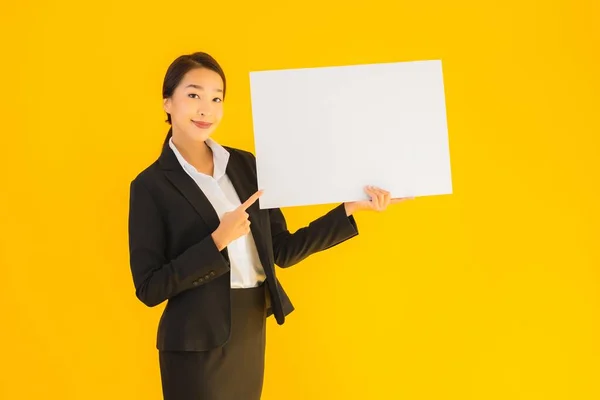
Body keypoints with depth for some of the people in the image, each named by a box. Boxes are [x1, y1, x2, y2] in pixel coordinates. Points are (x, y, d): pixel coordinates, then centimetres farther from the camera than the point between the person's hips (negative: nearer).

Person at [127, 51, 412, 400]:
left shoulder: (245, 164, 5)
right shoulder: (151, 185, -10)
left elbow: (283, 250, 6)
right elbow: (149, 288, -13)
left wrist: (351, 208, -2)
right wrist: (218, 241, -21)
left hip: (252, 333, 5)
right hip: (198, 344, -5)